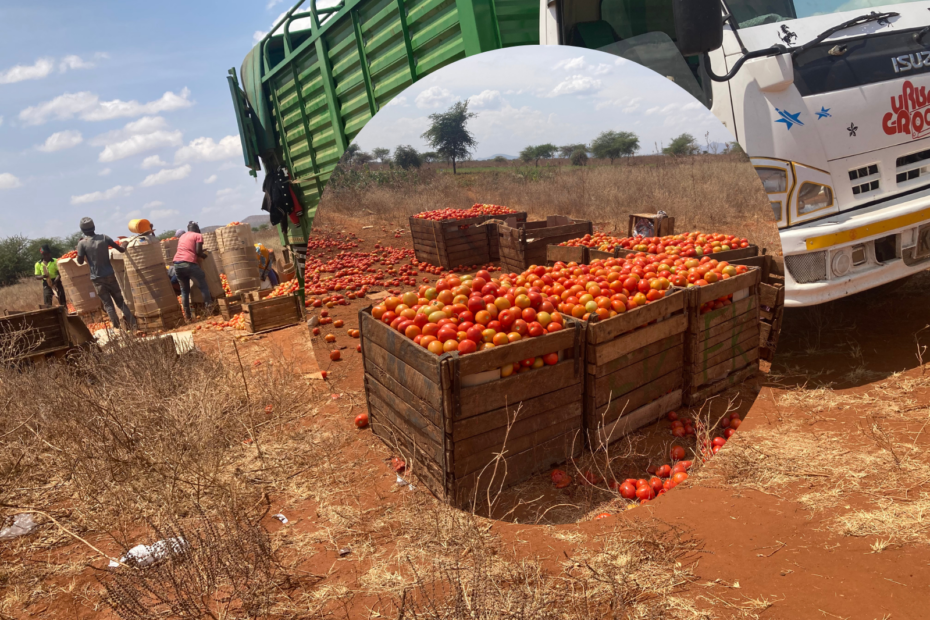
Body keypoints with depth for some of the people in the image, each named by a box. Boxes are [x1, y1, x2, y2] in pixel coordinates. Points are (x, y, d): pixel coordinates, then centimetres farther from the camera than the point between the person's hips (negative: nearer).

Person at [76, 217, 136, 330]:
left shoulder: (82, 243, -7)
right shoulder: (104, 238, -2)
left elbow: (80, 261, -1)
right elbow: (120, 249, 2)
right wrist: (124, 247, 24)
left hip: (97, 278, -2)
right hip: (110, 275, 2)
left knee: (108, 304, 5)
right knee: (120, 300, 11)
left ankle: (117, 328, 3)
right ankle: (133, 324, 5)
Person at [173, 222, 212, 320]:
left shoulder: (182, 236, 27)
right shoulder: (198, 236, 7)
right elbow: (198, 252, -4)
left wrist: (201, 253, 33)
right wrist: (205, 255, 14)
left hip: (177, 263, 6)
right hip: (189, 263, -6)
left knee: (184, 290, 15)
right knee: (203, 286, 6)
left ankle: (187, 315, 13)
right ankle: (209, 309, 0)